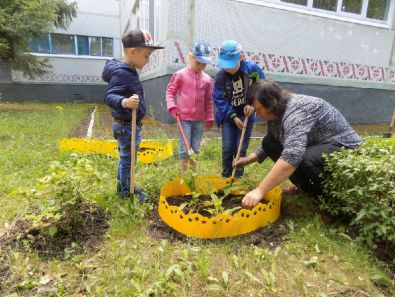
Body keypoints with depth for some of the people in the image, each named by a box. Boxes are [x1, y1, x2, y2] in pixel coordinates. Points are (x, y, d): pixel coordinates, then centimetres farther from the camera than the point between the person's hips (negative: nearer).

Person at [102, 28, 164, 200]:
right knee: (128, 160, 5)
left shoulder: (129, 71, 9)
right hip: (126, 126, -10)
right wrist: (124, 102, -50)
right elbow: (109, 97, -31)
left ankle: (122, 185, 39)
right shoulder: (121, 73, -22)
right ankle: (127, 192, 22)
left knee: (125, 158, 22)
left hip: (129, 125, 10)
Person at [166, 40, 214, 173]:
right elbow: (170, 91, 2)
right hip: (184, 117, -3)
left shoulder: (207, 79, 5)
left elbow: (208, 100, 10)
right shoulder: (180, 74, -4)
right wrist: (172, 106, -13)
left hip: (199, 119, 4)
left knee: (196, 149, 12)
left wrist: (209, 118, 10)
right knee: (185, 149, 1)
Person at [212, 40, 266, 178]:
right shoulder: (221, 76, -14)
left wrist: (252, 105, -17)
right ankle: (225, 177, 20)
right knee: (227, 148, 2)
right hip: (229, 116, 1)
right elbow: (219, 99, -9)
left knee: (241, 149, 0)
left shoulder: (252, 69, -14)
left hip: (246, 115, 0)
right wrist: (233, 117, -15)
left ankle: (238, 178, 16)